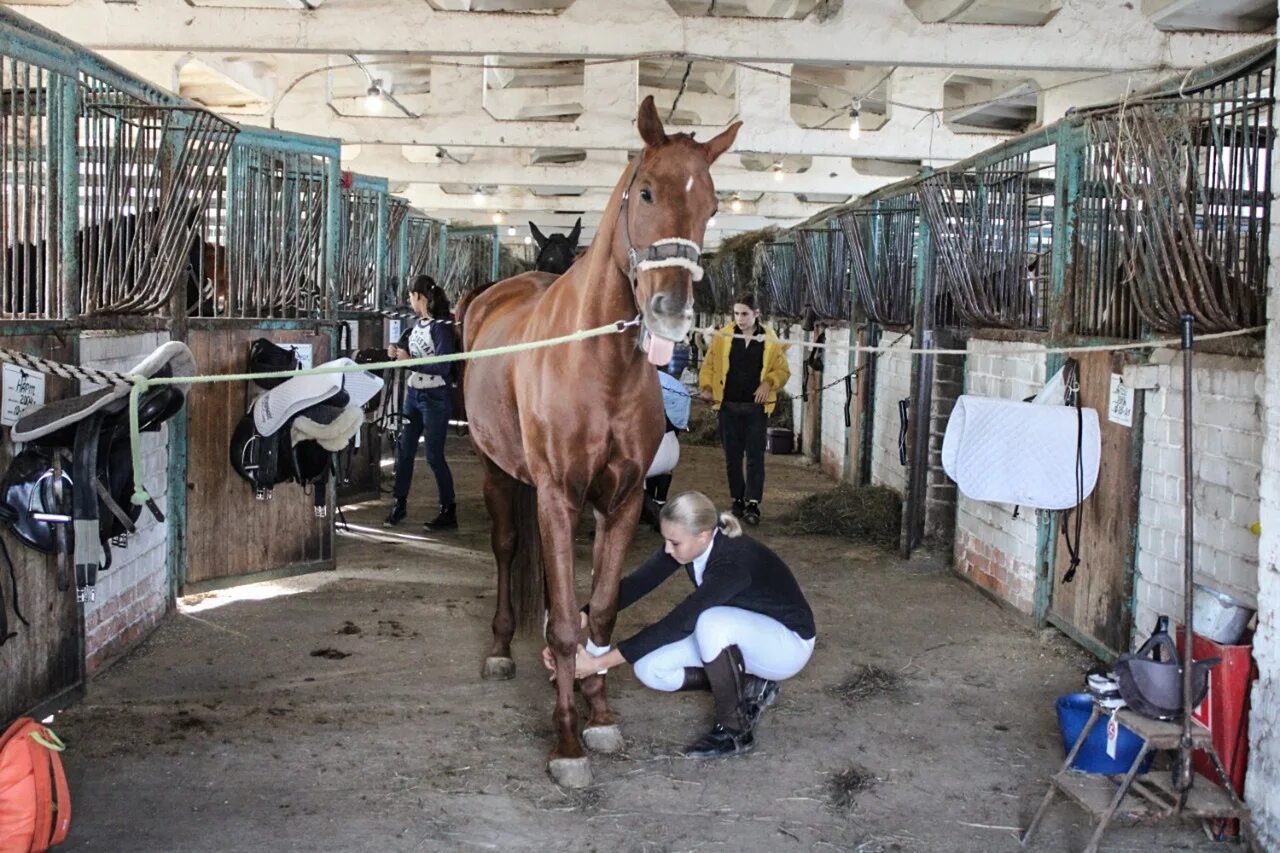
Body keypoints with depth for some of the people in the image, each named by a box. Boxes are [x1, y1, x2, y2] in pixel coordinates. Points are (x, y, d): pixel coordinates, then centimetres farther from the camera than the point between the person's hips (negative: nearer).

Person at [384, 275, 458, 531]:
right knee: (404, 451, 10)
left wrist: (409, 361, -24)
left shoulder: (442, 327, -15)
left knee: (434, 456, -2)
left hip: (435, 398, -8)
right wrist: (396, 349, 1)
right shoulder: (418, 323, 7)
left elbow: (442, 367, -22)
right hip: (413, 394, 8)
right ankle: (400, 504, 23)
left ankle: (449, 512, 8)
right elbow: (407, 346, 22)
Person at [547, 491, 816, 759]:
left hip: (788, 643, -7)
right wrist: (583, 616, -35)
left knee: (712, 621, -38)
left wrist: (599, 663, -38)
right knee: (650, 669, -11)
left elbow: (676, 624, -39)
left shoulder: (733, 562, -36)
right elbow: (636, 584, -19)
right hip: (739, 635, 7)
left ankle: (735, 730, -18)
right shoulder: (688, 544, -14)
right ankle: (748, 686, 6)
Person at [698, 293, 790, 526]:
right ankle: (738, 500, 20)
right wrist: (707, 387, -9)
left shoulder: (770, 340, -1)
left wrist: (768, 383, -13)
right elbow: (708, 365, 6)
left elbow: (783, 370, 4)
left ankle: (752, 504, -5)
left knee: (755, 456, -5)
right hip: (728, 406, 2)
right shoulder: (723, 336, 1)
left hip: (756, 407, -2)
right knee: (732, 456, 8)